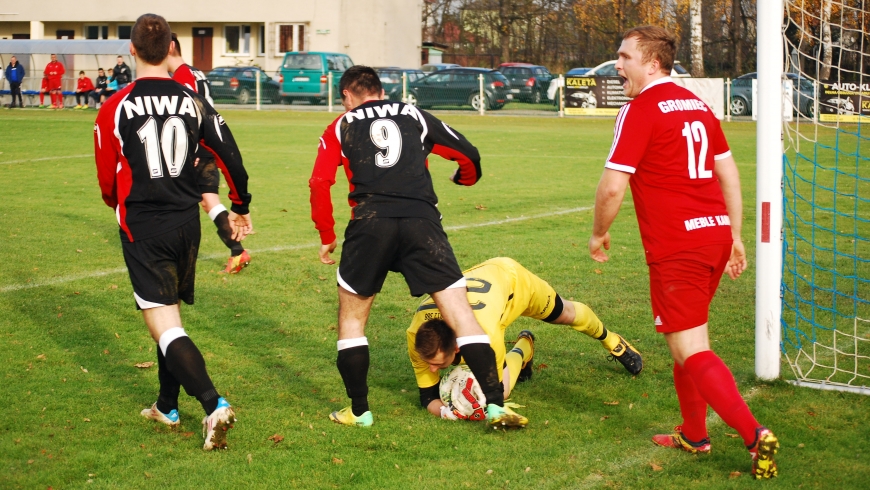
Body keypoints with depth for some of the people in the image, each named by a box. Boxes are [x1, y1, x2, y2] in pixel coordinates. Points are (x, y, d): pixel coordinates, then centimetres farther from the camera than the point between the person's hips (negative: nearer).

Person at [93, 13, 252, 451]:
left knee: (165, 327, -6)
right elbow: (230, 155, 0)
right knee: (170, 313, 21)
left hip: (142, 229, -4)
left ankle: (214, 405, -23)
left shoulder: (115, 108, -7)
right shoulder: (192, 101, 1)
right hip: (186, 223, 4)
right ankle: (167, 406, 33)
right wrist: (241, 207, 15)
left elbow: (107, 183, 1)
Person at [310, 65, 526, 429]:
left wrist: (327, 237, 16)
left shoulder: (341, 127, 19)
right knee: (459, 311, 2)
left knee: (351, 316, 17)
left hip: (370, 223, -1)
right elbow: (468, 154, 21)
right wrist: (464, 178, 43)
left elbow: (320, 183, 7)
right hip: (422, 220, 1)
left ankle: (359, 411, 18)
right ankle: (495, 405, -6)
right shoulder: (414, 116, 22)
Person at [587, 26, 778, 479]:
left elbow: (612, 187, -13)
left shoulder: (641, 110, -10)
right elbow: (729, 173, 17)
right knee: (687, 338, 21)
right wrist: (734, 237, 22)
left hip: (676, 247, -8)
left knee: (691, 352, -5)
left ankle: (754, 434, -16)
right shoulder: (698, 105, 14)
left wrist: (599, 234, 3)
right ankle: (693, 434, 29)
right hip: (715, 236, 8)